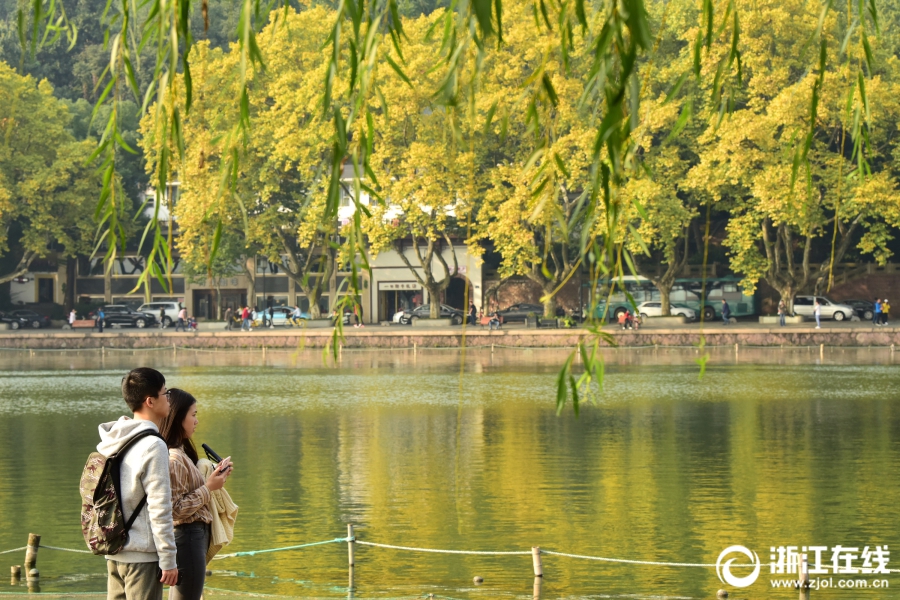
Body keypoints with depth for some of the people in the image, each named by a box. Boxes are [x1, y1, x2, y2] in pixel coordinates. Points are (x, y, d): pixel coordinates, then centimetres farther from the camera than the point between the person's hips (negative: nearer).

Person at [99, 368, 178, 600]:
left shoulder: (114, 442, 9)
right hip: (142, 555, -8)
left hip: (114, 553, 8)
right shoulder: (153, 446, -15)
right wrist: (168, 560, -12)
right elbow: (159, 510, -16)